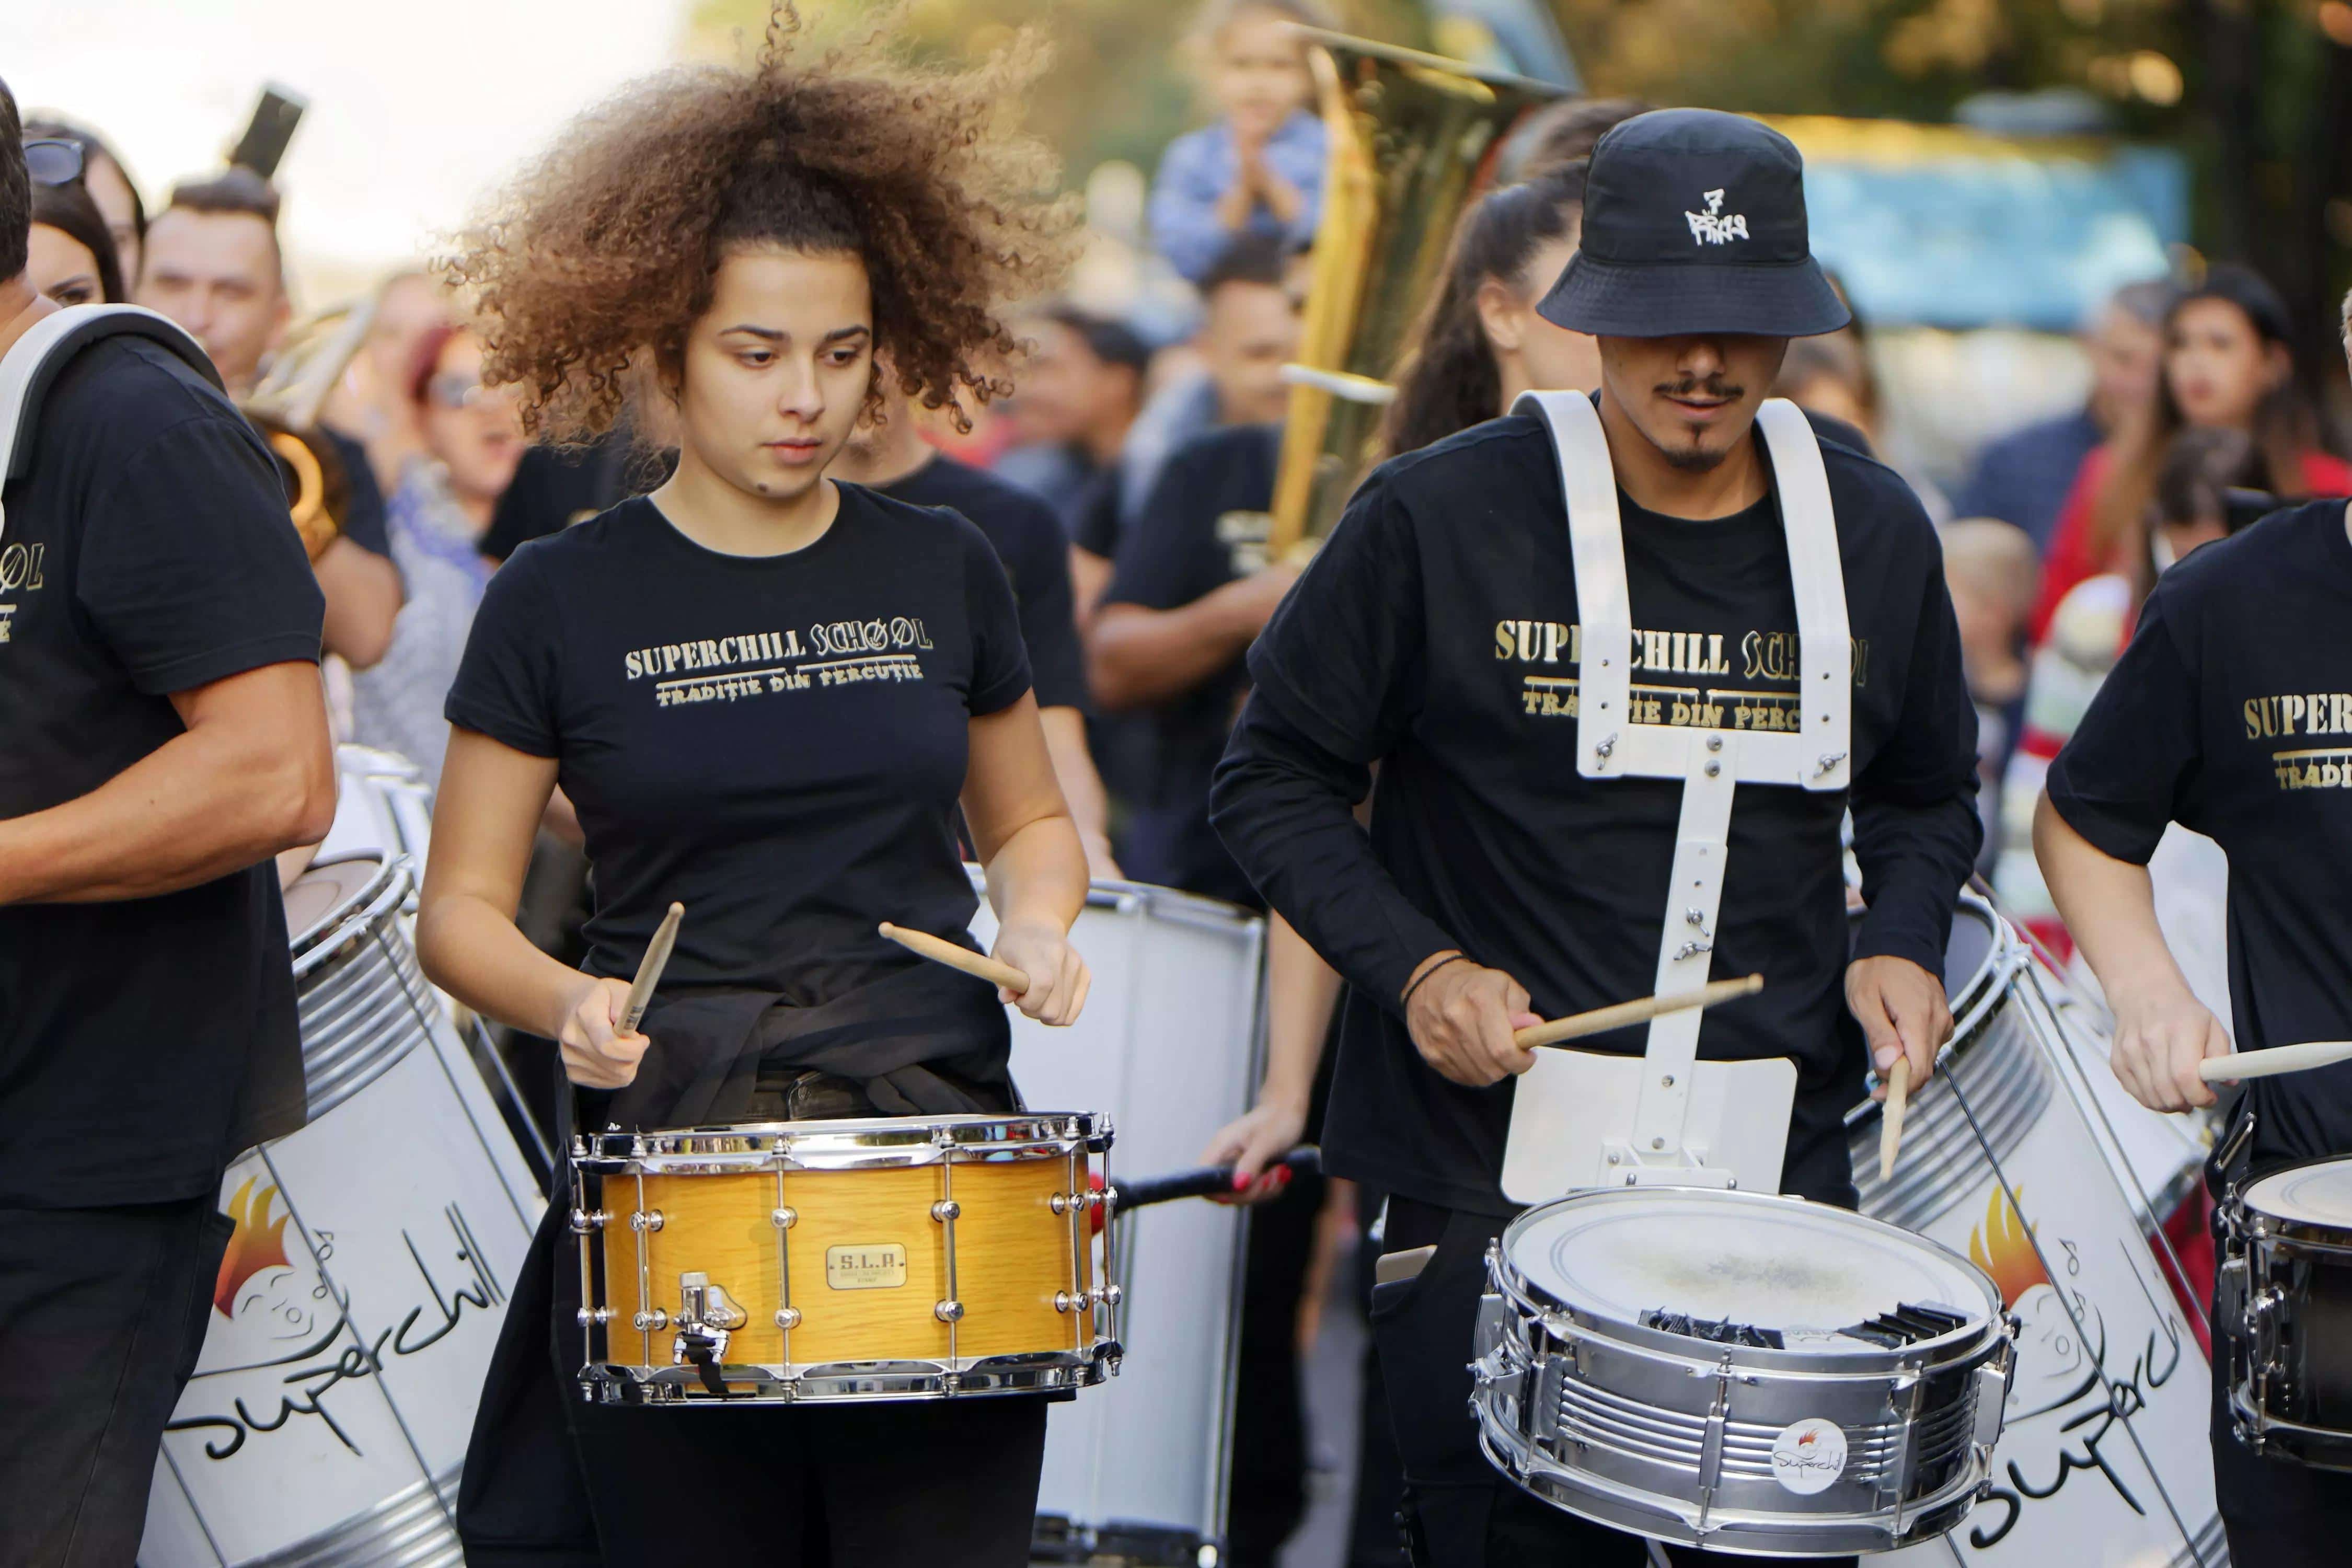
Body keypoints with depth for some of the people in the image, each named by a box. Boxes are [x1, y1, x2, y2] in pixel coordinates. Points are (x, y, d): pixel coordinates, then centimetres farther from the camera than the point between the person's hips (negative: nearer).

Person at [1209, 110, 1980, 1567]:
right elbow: (1275, 779, 2)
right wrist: (1413, 967, -12)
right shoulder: (1439, 518, -6)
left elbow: (1927, 790, 21)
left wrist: (1900, 944, 1)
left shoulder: (1874, 535, 5)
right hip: (1490, 1170, -3)